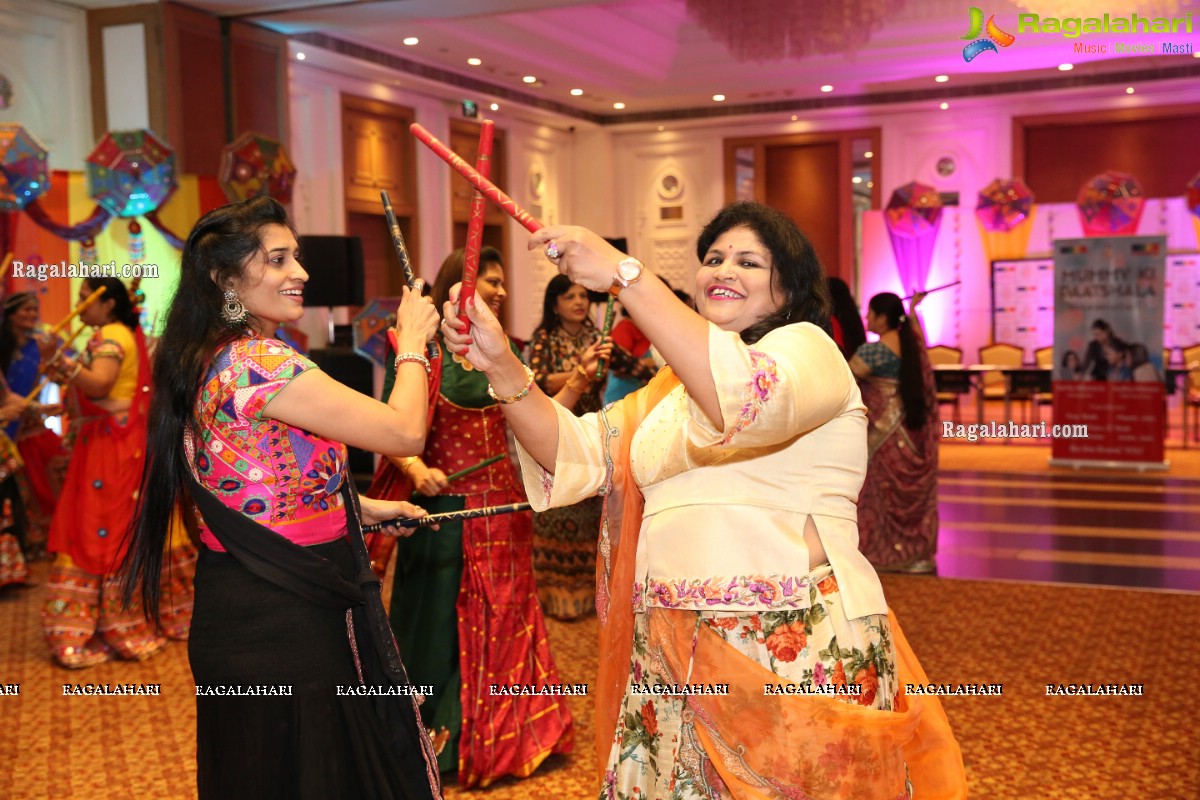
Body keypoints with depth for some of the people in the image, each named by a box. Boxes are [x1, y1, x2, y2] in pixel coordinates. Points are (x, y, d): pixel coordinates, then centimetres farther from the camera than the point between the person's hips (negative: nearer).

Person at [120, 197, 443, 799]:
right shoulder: (257, 363, -22)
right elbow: (404, 432, -25)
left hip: (242, 609, 10)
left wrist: (361, 507, 17)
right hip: (284, 620, -10)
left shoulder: (205, 360, 9)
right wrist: (412, 342, -10)